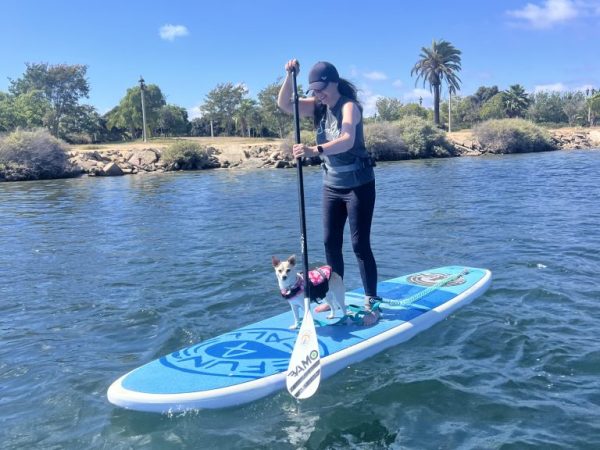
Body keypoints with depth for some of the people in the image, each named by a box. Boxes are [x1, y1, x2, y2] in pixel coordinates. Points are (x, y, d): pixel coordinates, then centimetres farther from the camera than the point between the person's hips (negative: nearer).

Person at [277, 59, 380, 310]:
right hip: (332, 185, 7)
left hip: (359, 185, -7)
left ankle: (371, 300, 6)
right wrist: (290, 76, -21)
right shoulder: (318, 107, 2)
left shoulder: (349, 106, -18)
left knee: (360, 244, -5)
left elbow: (348, 140, -37)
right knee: (330, 243, 8)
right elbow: (284, 105, -6)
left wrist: (315, 150, -51)